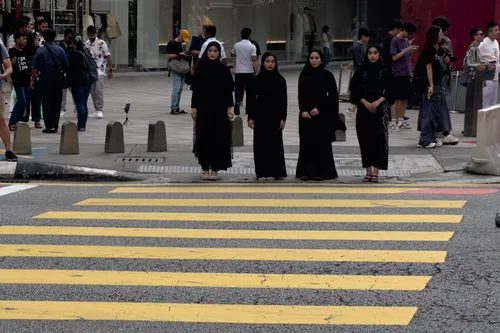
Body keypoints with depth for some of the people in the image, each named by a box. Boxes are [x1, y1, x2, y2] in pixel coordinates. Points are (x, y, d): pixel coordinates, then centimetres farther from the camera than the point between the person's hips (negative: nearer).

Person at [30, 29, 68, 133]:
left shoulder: (40, 50, -6)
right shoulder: (60, 50, 2)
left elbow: (35, 67, -8)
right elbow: (65, 66, 3)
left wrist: (33, 80, -3)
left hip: (45, 79, -3)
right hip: (58, 79, 3)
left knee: (47, 103, 1)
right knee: (56, 103, 11)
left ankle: (49, 126, -5)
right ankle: (55, 125, 13)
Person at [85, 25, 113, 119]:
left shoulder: (101, 43, -6)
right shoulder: (86, 44, 9)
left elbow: (108, 57, -5)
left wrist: (110, 70, -7)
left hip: (99, 71, -5)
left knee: (99, 90, -17)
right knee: (92, 91, 6)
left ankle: (100, 111, -16)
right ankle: (97, 111, 13)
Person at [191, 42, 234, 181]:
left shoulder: (224, 70, 2)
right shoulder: (200, 69, 2)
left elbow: (228, 90, 2)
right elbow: (195, 89, 3)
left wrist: (229, 108, -4)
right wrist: (194, 107, -2)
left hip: (220, 108, 0)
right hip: (204, 108, 0)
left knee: (218, 138, 0)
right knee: (204, 137, 1)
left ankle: (215, 169, 7)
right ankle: (205, 168, 9)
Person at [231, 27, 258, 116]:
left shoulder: (236, 45, 2)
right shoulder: (252, 46, -10)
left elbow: (232, 55, 23)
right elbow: (254, 60, -16)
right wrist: (257, 72, -14)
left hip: (238, 72, 2)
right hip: (249, 72, -2)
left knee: (238, 90, 8)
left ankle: (237, 102, -17)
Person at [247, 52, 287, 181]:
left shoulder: (280, 80, 1)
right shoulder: (256, 80, 1)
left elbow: (283, 100, 2)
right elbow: (251, 99, 2)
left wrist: (283, 118, -3)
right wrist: (250, 117, -3)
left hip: (275, 116, 0)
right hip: (260, 116, 0)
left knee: (274, 143, 1)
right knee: (261, 143, 1)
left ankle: (273, 172, 8)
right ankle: (262, 172, 6)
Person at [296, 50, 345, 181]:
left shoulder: (327, 75, 0)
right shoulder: (304, 76, 7)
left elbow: (333, 96, -2)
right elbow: (301, 95, 6)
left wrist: (319, 108, -11)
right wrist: (303, 110, -9)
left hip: (323, 115, -2)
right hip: (306, 115, 2)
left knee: (322, 143, -2)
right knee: (307, 142, 1)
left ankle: (321, 171, 3)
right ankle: (306, 171, 5)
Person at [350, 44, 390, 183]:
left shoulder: (384, 71, 2)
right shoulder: (361, 71, 5)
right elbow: (354, 89, 3)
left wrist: (378, 101, -11)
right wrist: (365, 102, -9)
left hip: (380, 109, -2)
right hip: (364, 109, 2)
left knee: (379, 139, -6)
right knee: (365, 139, 2)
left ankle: (376, 171, -4)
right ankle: (368, 171, 9)